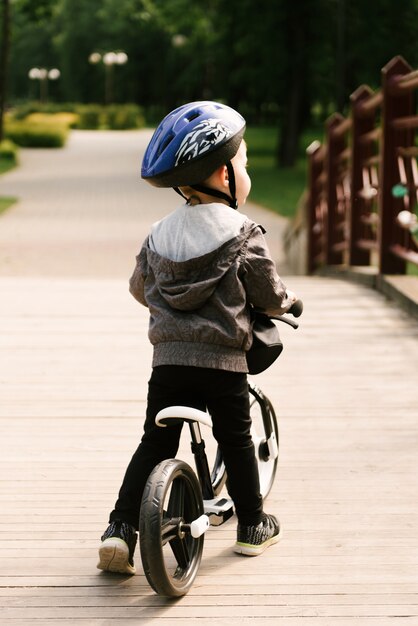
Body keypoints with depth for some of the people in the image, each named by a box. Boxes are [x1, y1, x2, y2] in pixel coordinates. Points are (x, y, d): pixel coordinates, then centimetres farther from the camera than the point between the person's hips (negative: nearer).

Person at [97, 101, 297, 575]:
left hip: (168, 356, 3)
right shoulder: (243, 237, -8)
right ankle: (252, 526, 26)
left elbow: (139, 287, 19)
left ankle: (121, 527, -1)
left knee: (155, 444, 8)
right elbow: (270, 297, -1)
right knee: (236, 443, 13)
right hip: (223, 360, -3)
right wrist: (288, 301, 22)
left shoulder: (160, 234, 7)